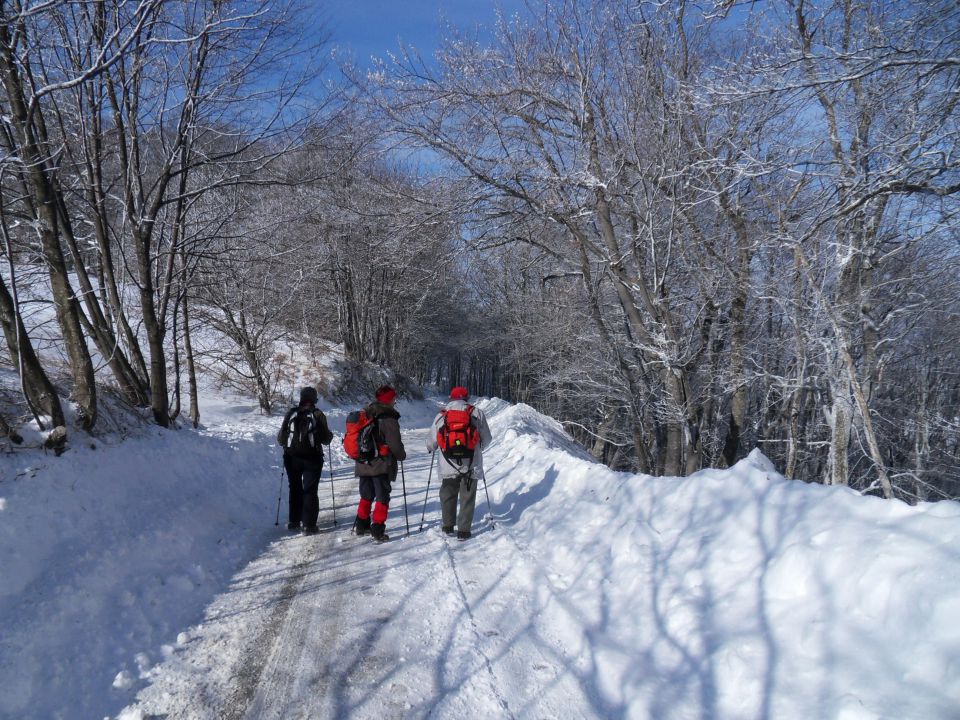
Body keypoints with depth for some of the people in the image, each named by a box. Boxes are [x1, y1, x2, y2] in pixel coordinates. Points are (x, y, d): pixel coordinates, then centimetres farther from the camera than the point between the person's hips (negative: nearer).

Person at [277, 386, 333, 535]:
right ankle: (309, 525, -3)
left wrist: (287, 443, 23)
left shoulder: (291, 413, -2)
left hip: (291, 457, 3)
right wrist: (330, 434, 18)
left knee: (295, 489, 18)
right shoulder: (318, 415, -8)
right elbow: (326, 439, -4)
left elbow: (281, 439, 1)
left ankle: (294, 521, 24)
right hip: (312, 458, -2)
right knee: (310, 490, 2)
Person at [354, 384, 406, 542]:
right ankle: (378, 530, -2)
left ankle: (361, 526, 27)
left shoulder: (364, 415, 9)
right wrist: (402, 455, 3)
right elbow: (395, 444, -16)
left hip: (363, 464, 7)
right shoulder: (388, 418, -15)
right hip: (381, 465, -7)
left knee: (366, 496, 19)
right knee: (382, 498, 0)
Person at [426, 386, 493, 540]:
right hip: (471, 465, -1)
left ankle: (448, 526, 27)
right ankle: (464, 531, 10)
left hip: (449, 465, 1)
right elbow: (486, 439, 4)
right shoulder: (477, 413, -1)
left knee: (448, 496, 19)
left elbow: (431, 442, 4)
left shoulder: (441, 415, 1)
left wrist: (431, 448, 27)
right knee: (467, 498, 9)